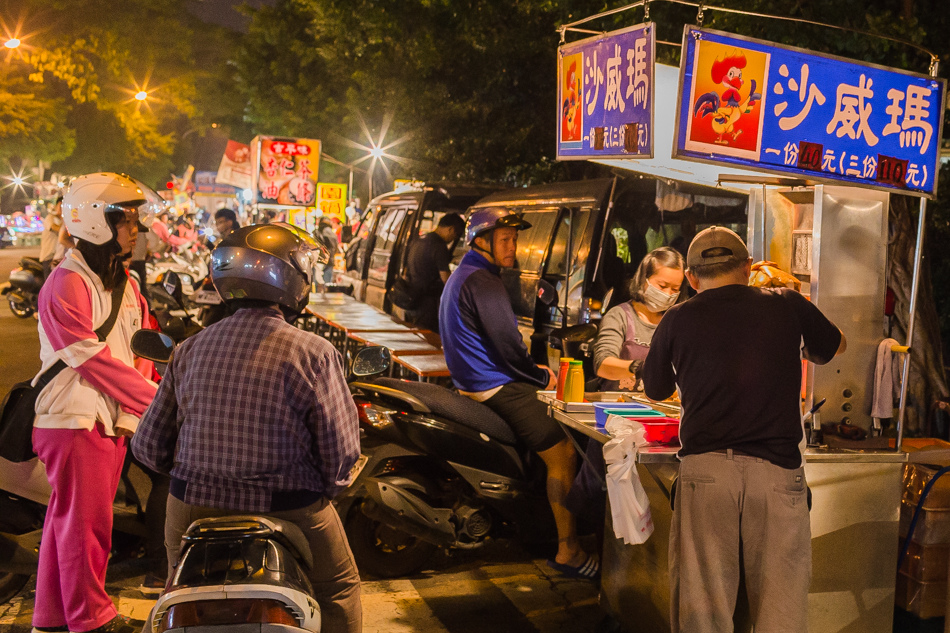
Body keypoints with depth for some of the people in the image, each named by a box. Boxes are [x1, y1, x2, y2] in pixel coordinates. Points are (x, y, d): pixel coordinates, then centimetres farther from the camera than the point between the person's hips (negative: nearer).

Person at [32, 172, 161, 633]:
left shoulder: (125, 282, 13)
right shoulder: (67, 284, -14)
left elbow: (140, 350, 11)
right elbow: (94, 360, -20)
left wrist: (129, 416, -2)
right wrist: (156, 401, -17)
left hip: (114, 419, 8)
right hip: (74, 420, -8)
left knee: (69, 518, 15)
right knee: (86, 521, -2)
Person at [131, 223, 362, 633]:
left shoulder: (190, 349, -1)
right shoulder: (314, 354, -14)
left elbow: (149, 445, 3)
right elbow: (341, 450, -11)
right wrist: (327, 489, 10)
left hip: (193, 507, 4)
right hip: (289, 512, -3)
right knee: (338, 590, 22)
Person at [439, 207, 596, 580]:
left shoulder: (461, 276, 19)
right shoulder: (482, 281, -16)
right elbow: (506, 344, -19)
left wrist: (532, 372, 19)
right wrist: (542, 377, -3)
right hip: (497, 388, -11)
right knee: (562, 456, -10)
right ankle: (569, 551, -9)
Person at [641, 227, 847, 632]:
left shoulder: (677, 320, 5)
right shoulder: (787, 305, 8)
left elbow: (655, 390, 21)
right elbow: (833, 347, 28)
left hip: (705, 468, 0)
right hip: (778, 469, 0)